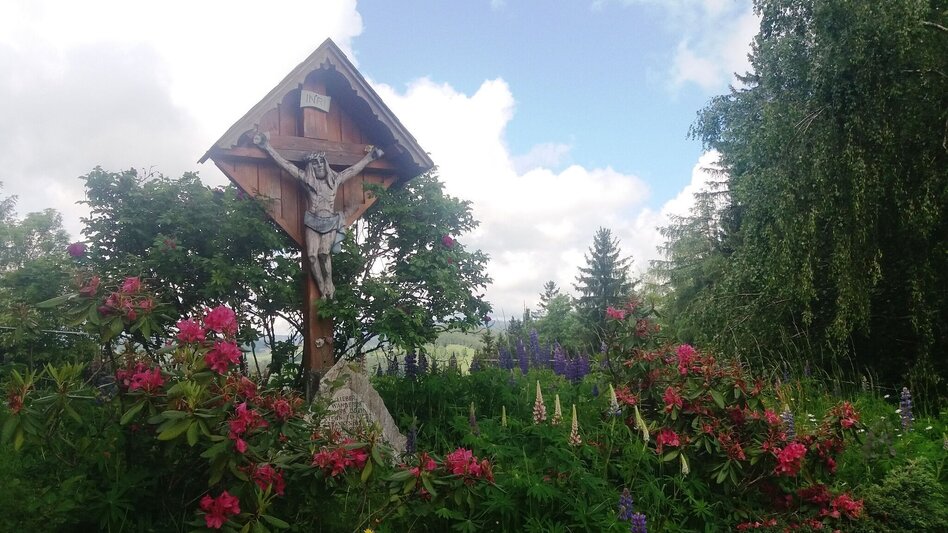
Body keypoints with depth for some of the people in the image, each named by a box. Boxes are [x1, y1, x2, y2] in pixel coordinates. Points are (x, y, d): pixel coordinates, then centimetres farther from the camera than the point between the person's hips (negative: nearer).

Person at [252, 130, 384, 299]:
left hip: (330, 223, 0)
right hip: (312, 223, 0)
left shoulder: (335, 179, 6)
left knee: (324, 253, -18)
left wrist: (370, 155, 22)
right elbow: (285, 164, 1)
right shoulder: (306, 178, 2)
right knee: (312, 255, -14)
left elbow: (355, 168, 16)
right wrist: (267, 147, -1)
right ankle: (324, 290, -6)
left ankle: (328, 287, -8)